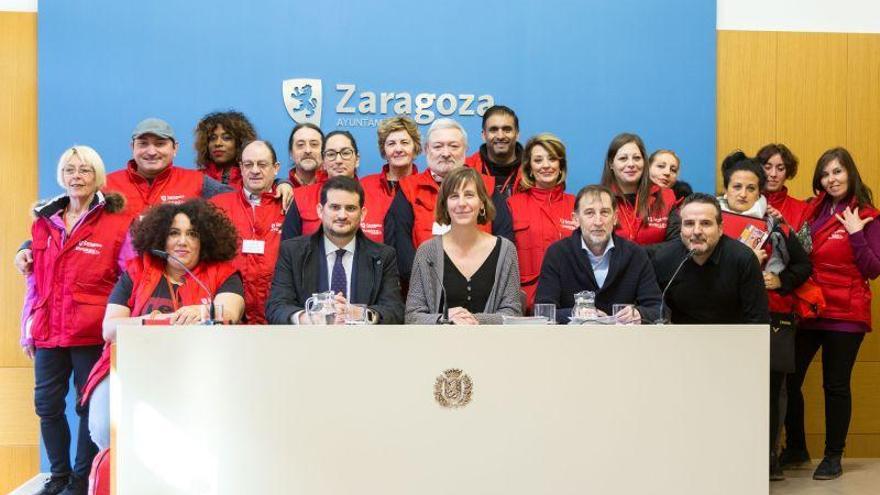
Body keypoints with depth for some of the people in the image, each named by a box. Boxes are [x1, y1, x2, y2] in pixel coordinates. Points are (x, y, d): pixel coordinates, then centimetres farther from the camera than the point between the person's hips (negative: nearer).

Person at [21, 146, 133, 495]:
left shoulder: (118, 223, -3)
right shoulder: (44, 222, 12)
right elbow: (34, 281, 16)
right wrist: (28, 330, 13)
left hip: (92, 334, -4)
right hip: (48, 333, 5)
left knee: (90, 407, 4)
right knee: (47, 405, 9)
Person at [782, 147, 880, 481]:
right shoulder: (812, 210, 10)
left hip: (845, 314, -4)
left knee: (836, 385, 4)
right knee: (788, 379, 4)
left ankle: (833, 457, 19)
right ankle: (796, 449, 22)